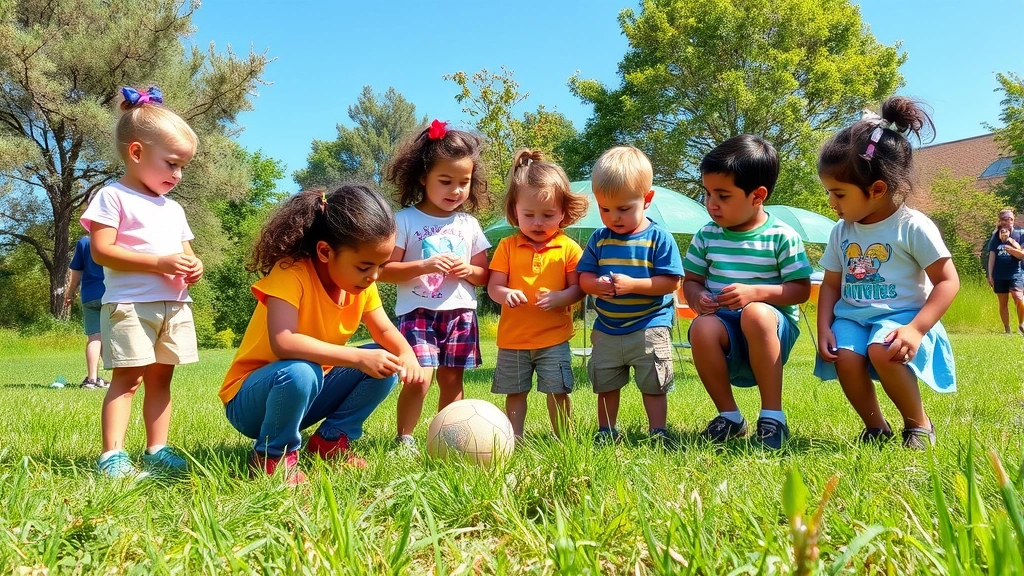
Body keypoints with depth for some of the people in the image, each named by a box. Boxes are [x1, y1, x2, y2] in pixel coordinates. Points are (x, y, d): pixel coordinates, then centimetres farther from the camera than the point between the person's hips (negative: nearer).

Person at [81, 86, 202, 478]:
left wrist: (193, 268, -1)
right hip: (130, 304, -6)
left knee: (160, 378, 9)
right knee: (128, 378, -8)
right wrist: (159, 263, -20)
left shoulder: (173, 209, 19)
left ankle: (157, 450, 14)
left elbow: (185, 252, 24)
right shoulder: (113, 197, -3)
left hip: (174, 305, 7)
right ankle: (112, 455, -4)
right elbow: (101, 250, -13)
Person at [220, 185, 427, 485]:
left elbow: (384, 330, 2)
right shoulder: (291, 272, -27)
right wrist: (358, 357, -42)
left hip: (311, 392, 6)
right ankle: (272, 456, -11)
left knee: (384, 366, -10)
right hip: (249, 399, -6)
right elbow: (283, 342, -40)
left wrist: (406, 355, -21)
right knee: (300, 372, -38)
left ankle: (331, 439, 3)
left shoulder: (361, 284, -6)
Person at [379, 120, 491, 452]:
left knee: (452, 379, 6)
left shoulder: (469, 225, 10)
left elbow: (484, 275, 16)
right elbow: (384, 271, -5)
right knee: (418, 379, -14)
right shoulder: (405, 220, -2)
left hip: (460, 313, 4)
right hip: (418, 311, -4)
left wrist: (469, 271, -7)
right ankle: (404, 439, 3)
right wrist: (424, 266, -18)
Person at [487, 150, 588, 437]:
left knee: (558, 392, 3)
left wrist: (560, 297, -25)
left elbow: (578, 288, -4)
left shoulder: (569, 248, -3)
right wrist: (506, 294, -24)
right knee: (515, 392, 13)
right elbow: (493, 286, -1)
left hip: (554, 338, -2)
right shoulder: (507, 246, 1)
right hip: (512, 338, 2)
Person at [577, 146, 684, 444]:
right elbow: (584, 276, 2)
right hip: (606, 330, 5)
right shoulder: (599, 239, 1)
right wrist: (596, 284, -22)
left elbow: (670, 282, -15)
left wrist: (632, 285, -26)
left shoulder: (659, 238, -10)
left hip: (650, 327, -4)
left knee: (653, 385, 7)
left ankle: (658, 433, 19)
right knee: (604, 385, 16)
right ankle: (606, 433, 31)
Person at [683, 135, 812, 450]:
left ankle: (773, 416, -24)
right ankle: (729, 416, -11)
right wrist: (697, 298, -14)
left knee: (755, 313, -37)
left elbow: (801, 290, -7)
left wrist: (755, 292, -23)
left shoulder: (782, 237, -6)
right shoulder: (707, 236, 5)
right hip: (725, 327, 3)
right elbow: (691, 280, 10)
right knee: (702, 328, -32)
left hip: (774, 329, -3)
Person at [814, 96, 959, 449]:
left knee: (882, 351, -34)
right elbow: (831, 284, 15)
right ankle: (875, 427, -1)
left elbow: (948, 281, -7)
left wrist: (916, 329, -19)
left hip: (900, 315, -4)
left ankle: (919, 424, -7)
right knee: (846, 358, -27)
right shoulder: (842, 232, 9)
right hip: (852, 317, 4)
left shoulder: (913, 226, -7)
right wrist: (824, 328, -2)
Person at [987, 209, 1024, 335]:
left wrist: (1010, 241, -17)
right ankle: (1007, 329, 18)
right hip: (999, 275, 3)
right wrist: (990, 275, 4)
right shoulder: (995, 237, 7)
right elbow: (991, 257, 8)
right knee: (1003, 302, 8)